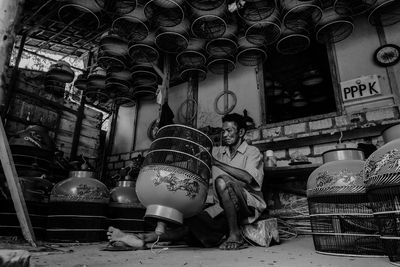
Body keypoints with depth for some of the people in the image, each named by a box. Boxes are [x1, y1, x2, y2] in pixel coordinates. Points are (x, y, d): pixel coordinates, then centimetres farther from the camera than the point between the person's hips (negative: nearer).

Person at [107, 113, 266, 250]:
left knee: (221, 180, -32)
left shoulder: (252, 152, -2)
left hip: (248, 205, -4)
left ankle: (235, 235, -26)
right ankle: (144, 239, -29)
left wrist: (216, 162, -24)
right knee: (193, 222, -18)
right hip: (222, 208, 5)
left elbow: (247, 177, -22)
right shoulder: (219, 152, 14)